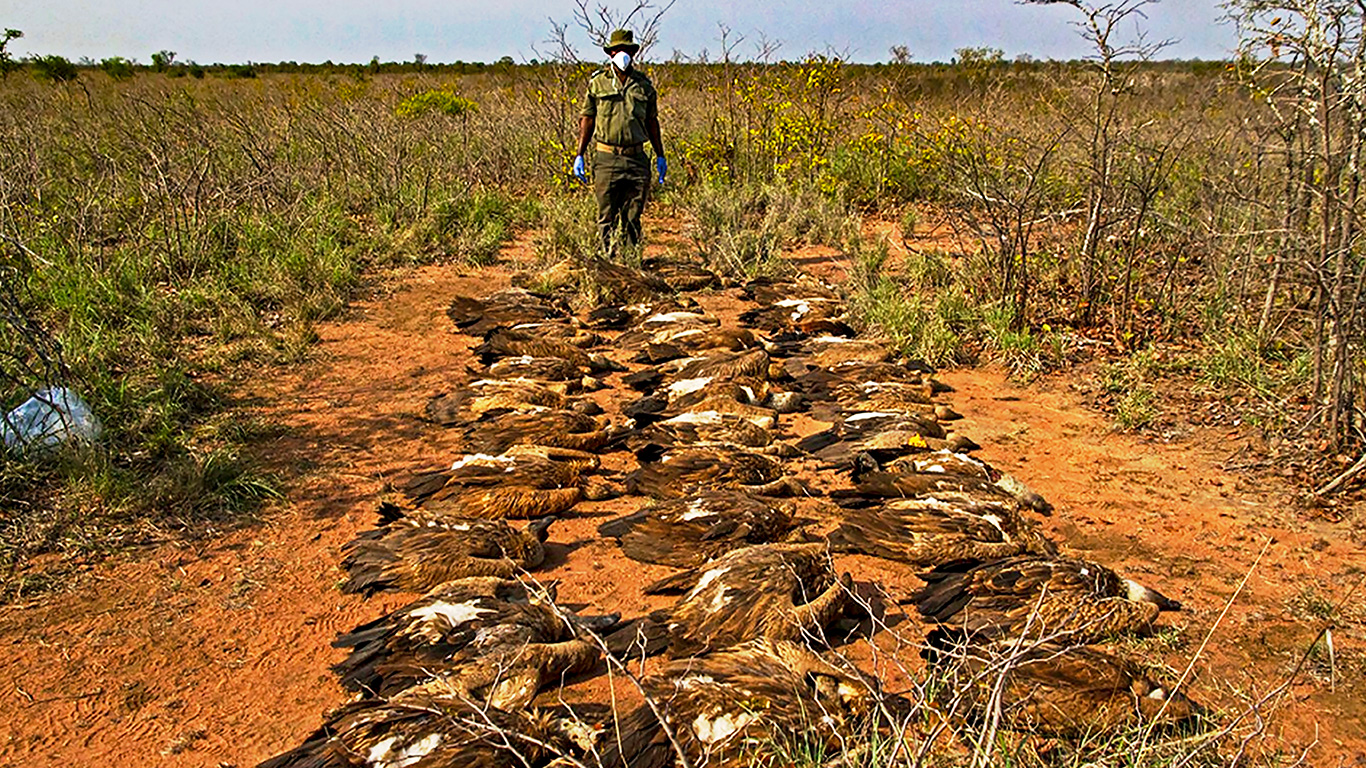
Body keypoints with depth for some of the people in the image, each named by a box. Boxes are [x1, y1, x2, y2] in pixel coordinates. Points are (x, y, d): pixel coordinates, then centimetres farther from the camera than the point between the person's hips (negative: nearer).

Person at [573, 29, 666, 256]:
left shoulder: (644, 84, 10)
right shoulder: (597, 82, 4)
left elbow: (651, 122, 18)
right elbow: (587, 120, 7)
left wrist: (660, 156, 17)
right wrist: (579, 155, 1)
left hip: (637, 158, 2)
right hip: (607, 158, -2)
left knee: (632, 216, 4)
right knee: (606, 216, 0)